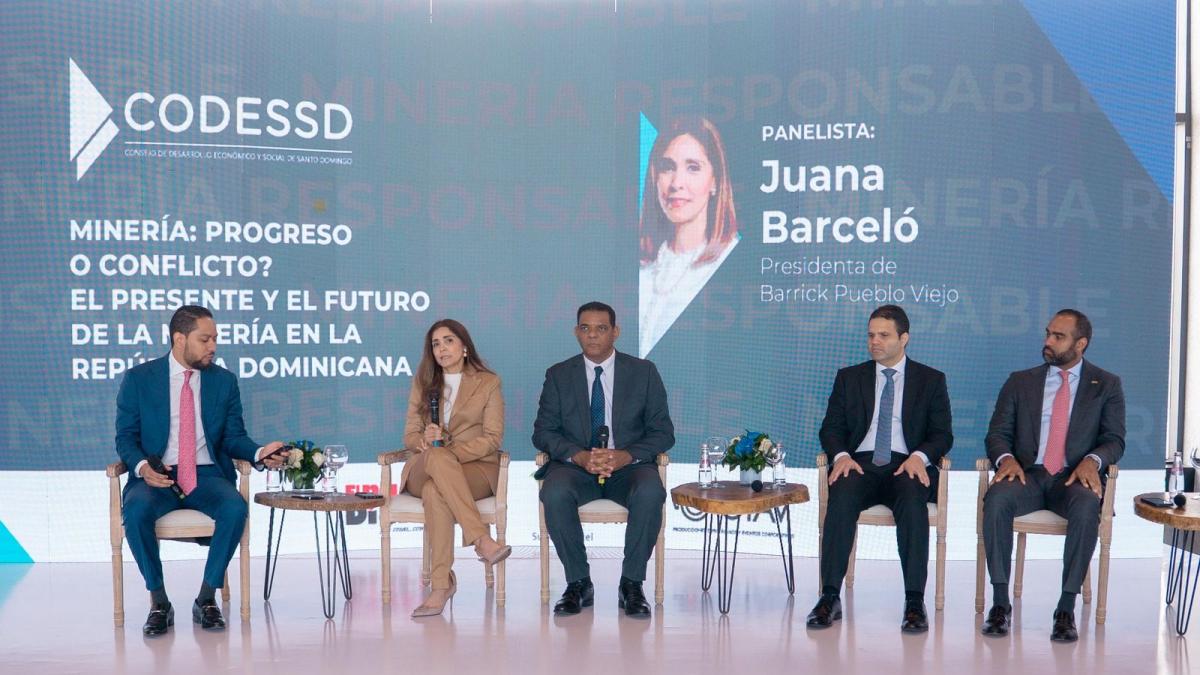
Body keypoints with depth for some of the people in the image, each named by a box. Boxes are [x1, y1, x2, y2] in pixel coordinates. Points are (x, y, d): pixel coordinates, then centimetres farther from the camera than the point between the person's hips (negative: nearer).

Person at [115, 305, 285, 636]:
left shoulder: (224, 380, 9)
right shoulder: (138, 379, 4)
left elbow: (233, 437, 8)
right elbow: (125, 436, 3)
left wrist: (259, 453, -14)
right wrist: (143, 466, -18)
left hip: (207, 475, 1)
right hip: (156, 476, -1)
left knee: (236, 508, -31)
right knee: (136, 511, -33)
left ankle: (207, 599, -14)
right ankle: (159, 602, -14)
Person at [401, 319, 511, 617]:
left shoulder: (488, 382, 7)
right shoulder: (423, 382, 16)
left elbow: (492, 438, -2)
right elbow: (410, 435, 11)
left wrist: (450, 450, -18)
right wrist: (426, 441, -15)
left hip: (476, 467, -2)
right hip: (424, 470, 2)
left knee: (435, 491, -37)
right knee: (437, 457, -37)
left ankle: (441, 584, -37)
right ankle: (482, 539, -42)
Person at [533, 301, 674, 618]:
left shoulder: (644, 372, 5)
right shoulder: (558, 375, 7)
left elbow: (663, 432, 2)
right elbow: (543, 432, 2)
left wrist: (627, 455, -19)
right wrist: (579, 456, -19)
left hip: (628, 465, 0)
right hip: (576, 465, 1)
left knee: (651, 493, -34)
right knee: (554, 493, -33)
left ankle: (631, 584, -17)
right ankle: (578, 582, -15)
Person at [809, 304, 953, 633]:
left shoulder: (931, 380, 13)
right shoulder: (849, 378, 16)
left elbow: (942, 434, 6)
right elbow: (831, 428, 11)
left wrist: (919, 457, -16)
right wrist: (841, 455, -11)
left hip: (907, 465, -1)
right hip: (861, 464, 1)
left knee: (912, 499, -36)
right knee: (841, 496, -33)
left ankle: (915, 601, -33)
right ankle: (830, 597, -31)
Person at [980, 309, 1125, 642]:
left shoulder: (1107, 385, 13)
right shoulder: (1020, 381, 15)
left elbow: (1115, 440, 5)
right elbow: (997, 433, 10)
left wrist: (1092, 461, -17)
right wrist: (1006, 458, -13)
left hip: (1074, 478, -1)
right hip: (1027, 474, 1)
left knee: (1086, 506, -37)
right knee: (996, 498, -33)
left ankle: (1066, 608, -29)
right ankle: (1000, 603, -27)